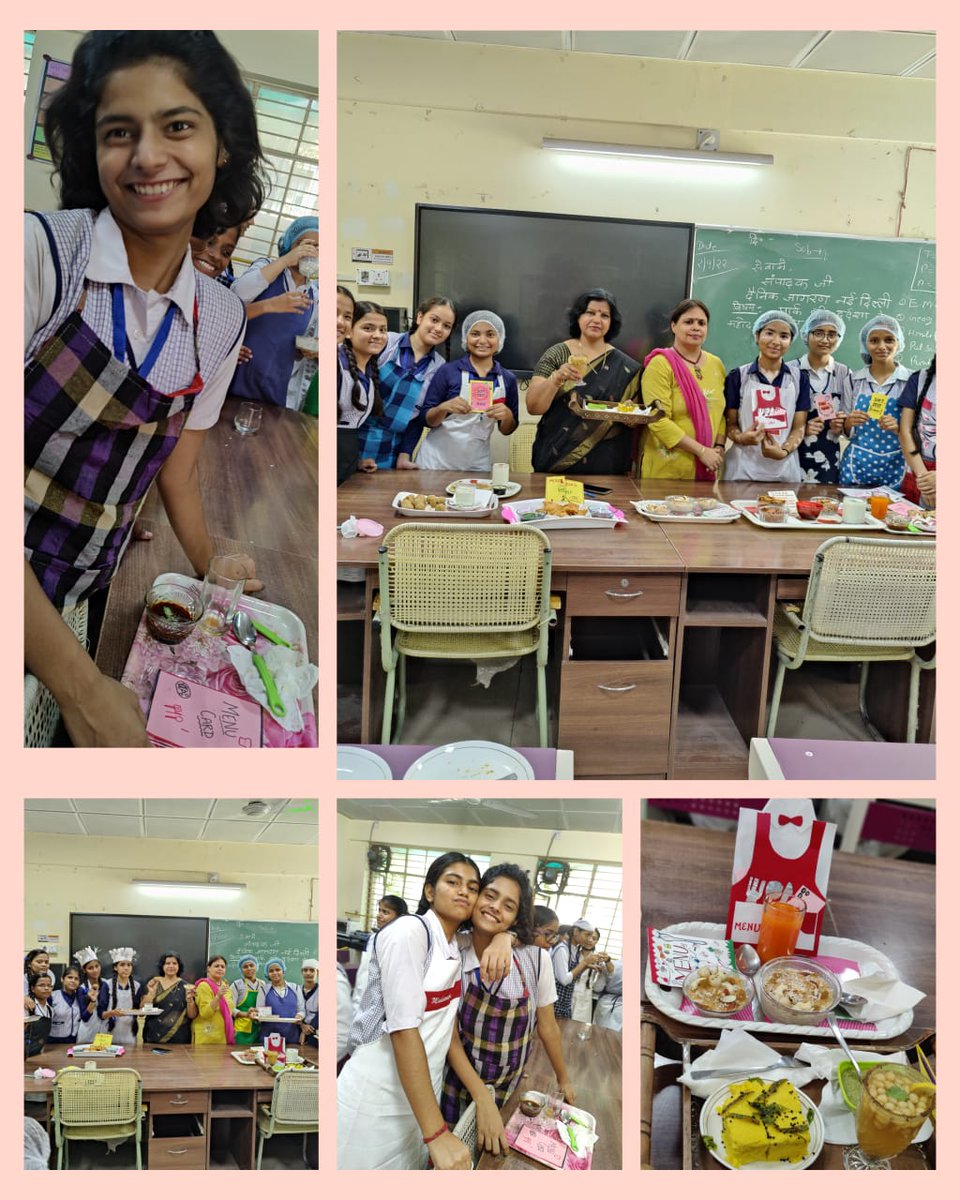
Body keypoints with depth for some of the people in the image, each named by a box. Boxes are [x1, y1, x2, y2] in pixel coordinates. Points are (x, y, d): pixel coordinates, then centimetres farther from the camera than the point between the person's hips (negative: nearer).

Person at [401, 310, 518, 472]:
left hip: (477, 466, 2)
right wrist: (444, 407, -23)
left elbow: (507, 429, 8)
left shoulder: (508, 379, 1)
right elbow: (426, 420, -4)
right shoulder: (448, 371, -7)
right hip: (436, 462, -2)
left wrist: (507, 415, -13)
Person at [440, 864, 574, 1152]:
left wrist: (563, 1080, 9)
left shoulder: (536, 959, -20)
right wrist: (483, 1099, -23)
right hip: (459, 1079, -1)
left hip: (507, 1087, 1)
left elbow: (547, 1027, -4)